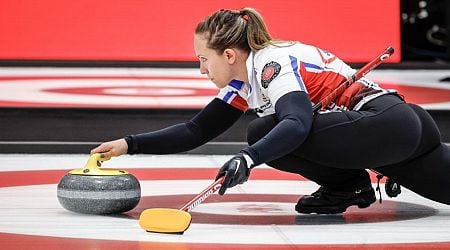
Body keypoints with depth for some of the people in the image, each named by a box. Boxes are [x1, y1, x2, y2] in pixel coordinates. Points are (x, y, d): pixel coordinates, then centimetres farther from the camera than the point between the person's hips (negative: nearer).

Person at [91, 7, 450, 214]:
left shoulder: (273, 62, -16)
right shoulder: (243, 85, 12)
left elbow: (298, 124, -34)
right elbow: (196, 132, 15)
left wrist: (248, 158, -48)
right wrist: (130, 144, 7)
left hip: (389, 121, -10)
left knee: (265, 133, -19)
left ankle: (348, 184, -2)